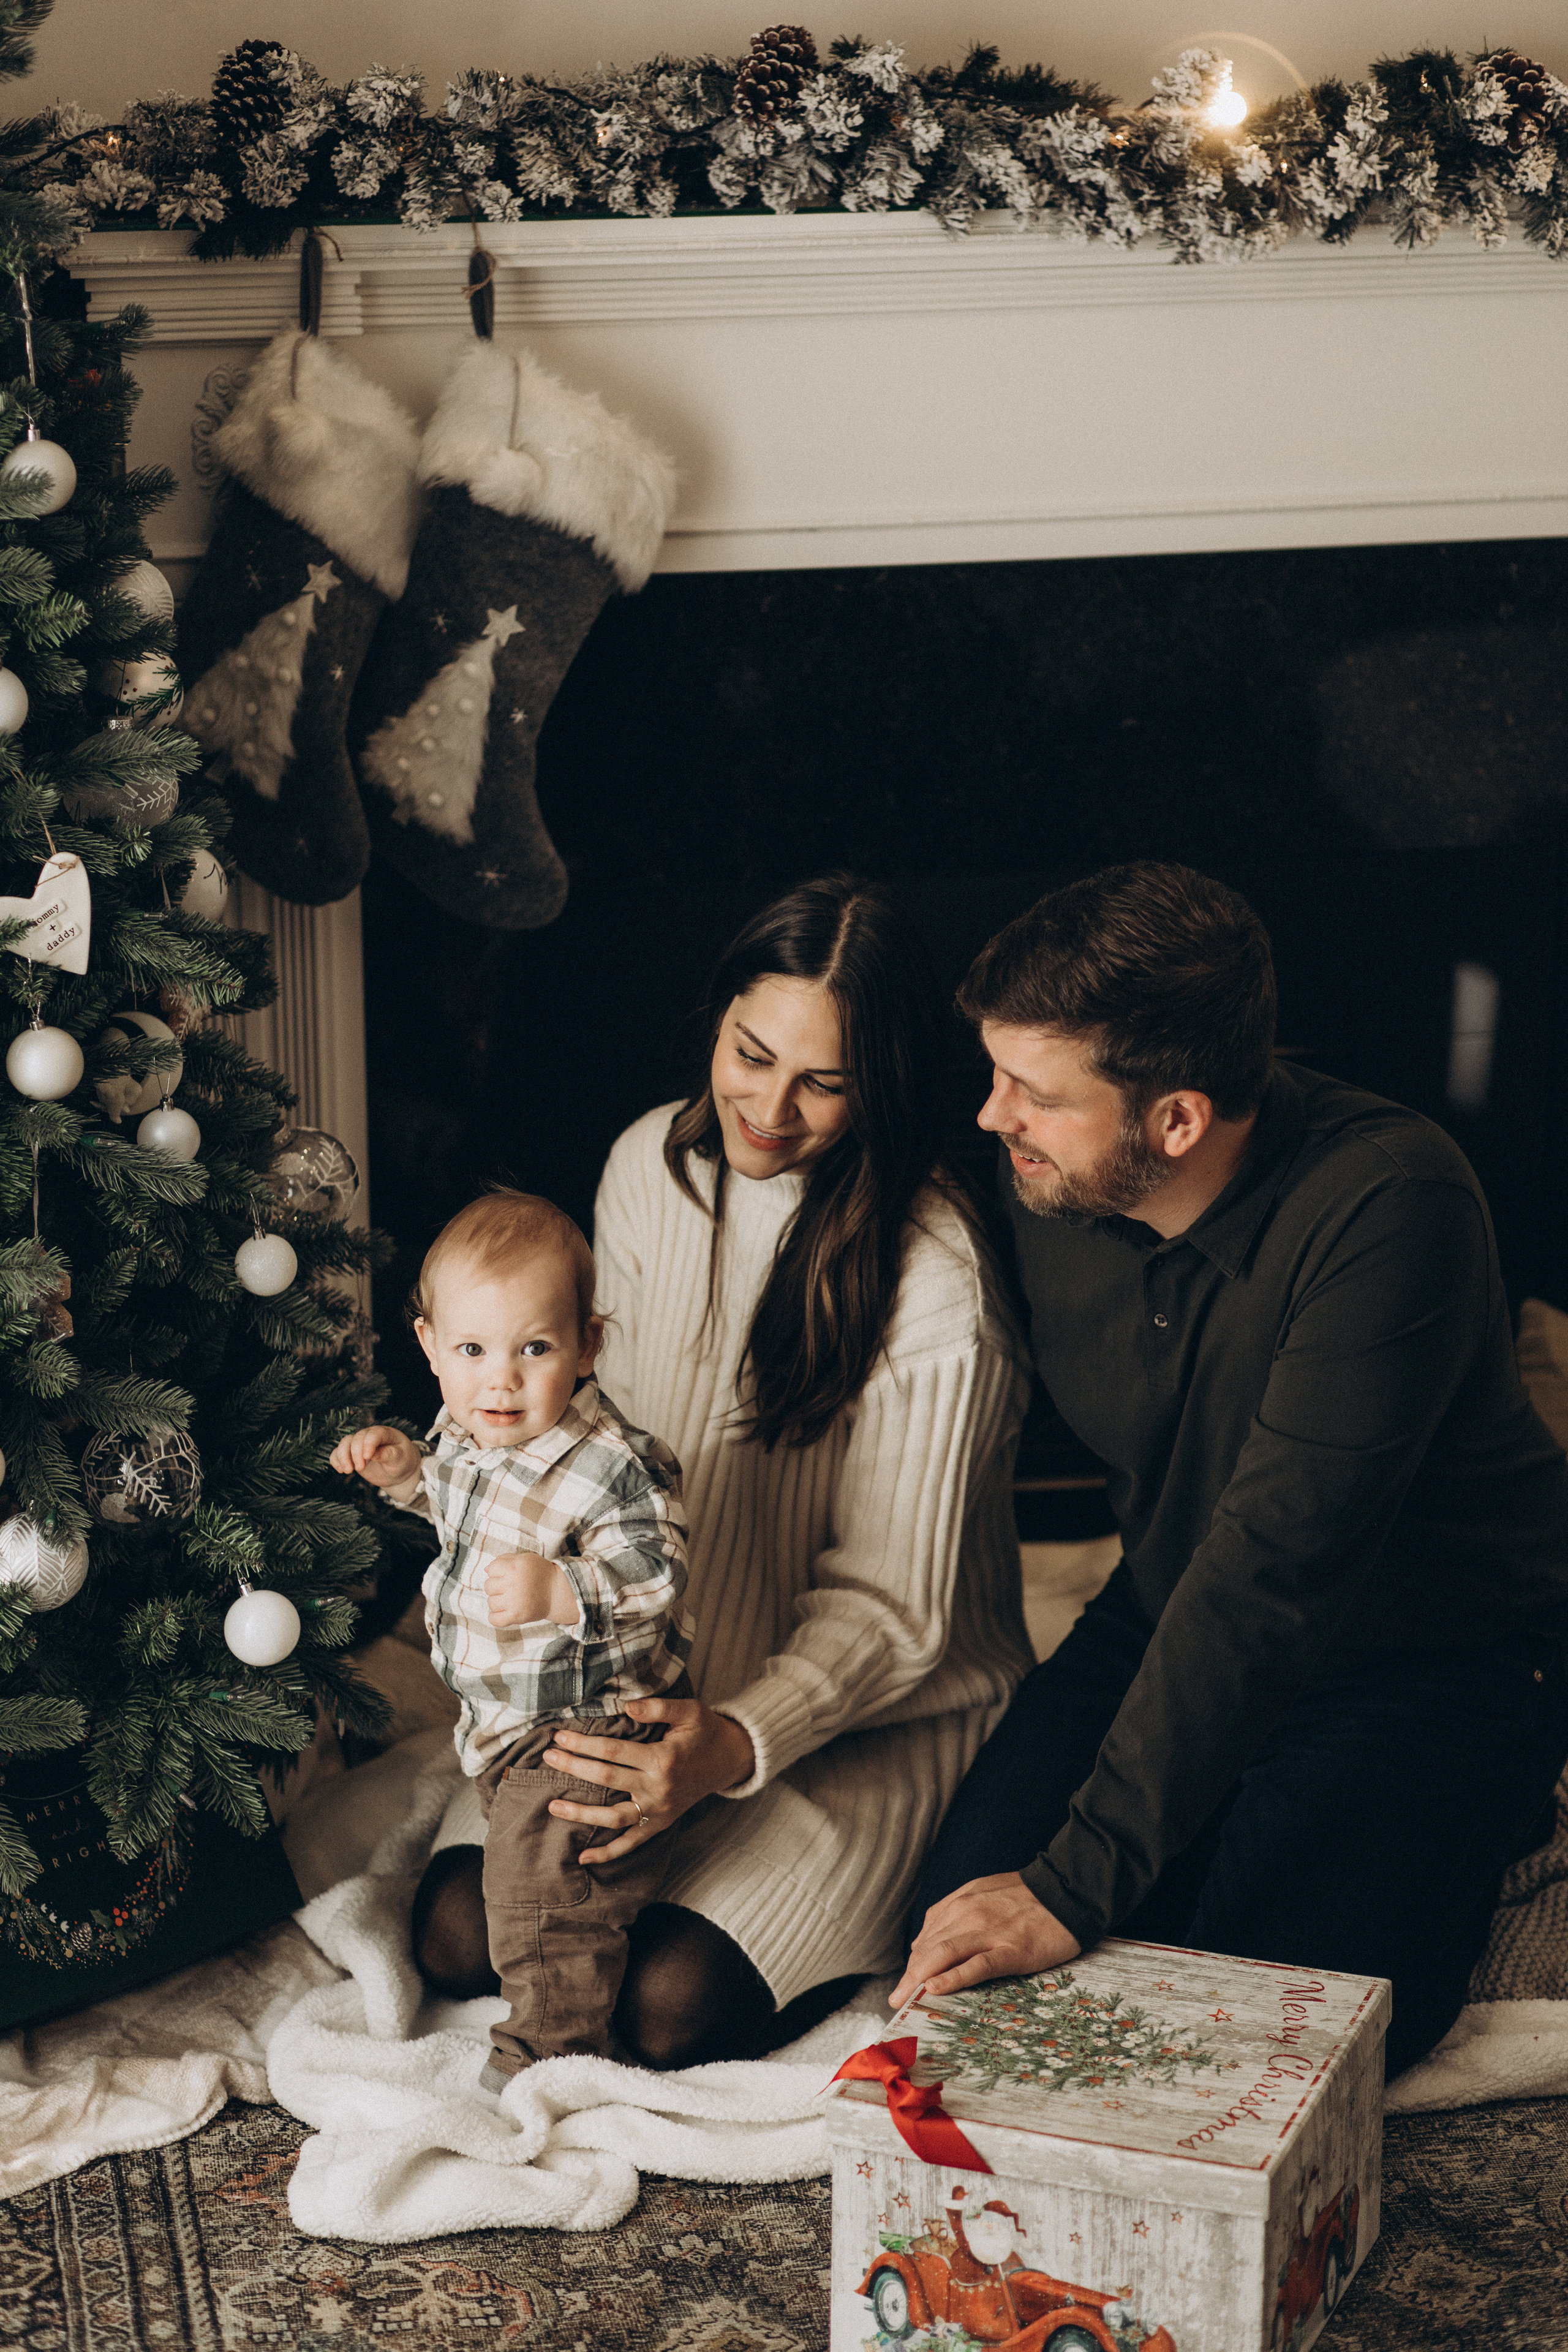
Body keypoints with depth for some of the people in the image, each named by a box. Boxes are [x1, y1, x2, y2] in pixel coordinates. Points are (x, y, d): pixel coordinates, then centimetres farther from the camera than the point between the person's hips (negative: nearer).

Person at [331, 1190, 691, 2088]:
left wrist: (559, 1593, -44)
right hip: (501, 1720, 9)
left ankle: (549, 2054, 21)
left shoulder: (615, 1466, -30)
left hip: (583, 1729, -9)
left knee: (542, 1901, 0)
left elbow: (656, 1578, -31)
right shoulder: (468, 1430, -4)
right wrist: (409, 1470, -1)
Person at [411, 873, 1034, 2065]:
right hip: (657, 1675, 5)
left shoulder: (935, 1283, -22)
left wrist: (737, 1743, -35)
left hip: (874, 1712, -5)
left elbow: (889, 1607, -18)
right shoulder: (650, 1166, -4)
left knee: (671, 2007, -20)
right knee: (461, 1933, -12)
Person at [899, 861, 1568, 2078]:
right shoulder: (1048, 1180, -12)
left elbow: (1273, 1572, -35)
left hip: (1432, 1651, -5)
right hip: (1176, 1614, 5)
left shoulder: (1389, 1205, -32)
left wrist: (1078, 1885, -36)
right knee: (966, 1922, -13)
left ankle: (1445, 1836, 9)